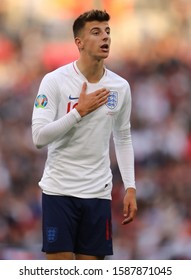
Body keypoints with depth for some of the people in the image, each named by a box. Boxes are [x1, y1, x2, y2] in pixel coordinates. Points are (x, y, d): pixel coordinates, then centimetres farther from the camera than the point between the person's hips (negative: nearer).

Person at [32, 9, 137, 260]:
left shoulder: (120, 87, 4)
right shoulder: (55, 81, -9)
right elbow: (39, 137, -15)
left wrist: (130, 187, 8)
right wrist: (80, 111, -19)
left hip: (98, 192, 4)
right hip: (60, 190, -3)